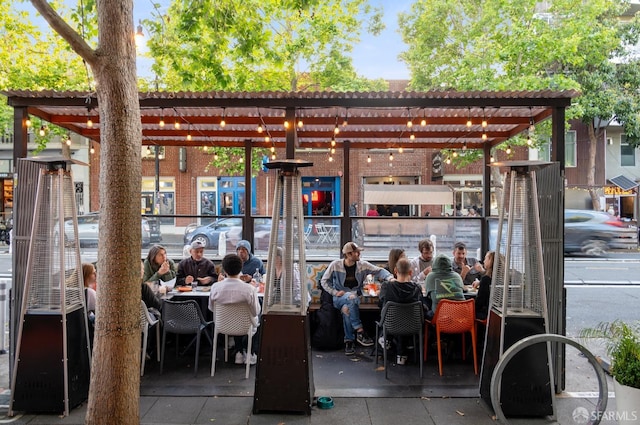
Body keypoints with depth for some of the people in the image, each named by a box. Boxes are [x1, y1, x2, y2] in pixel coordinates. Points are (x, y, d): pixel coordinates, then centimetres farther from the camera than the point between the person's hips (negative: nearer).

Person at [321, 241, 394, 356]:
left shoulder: (362, 265, 1)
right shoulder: (335, 265, -4)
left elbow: (379, 271, -5)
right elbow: (324, 281, 1)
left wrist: (390, 277, -24)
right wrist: (335, 292, -11)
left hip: (355, 297, 1)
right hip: (339, 298, -1)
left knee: (347, 309, -32)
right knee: (351, 297, -35)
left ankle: (349, 342, -18)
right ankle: (360, 332, -32)